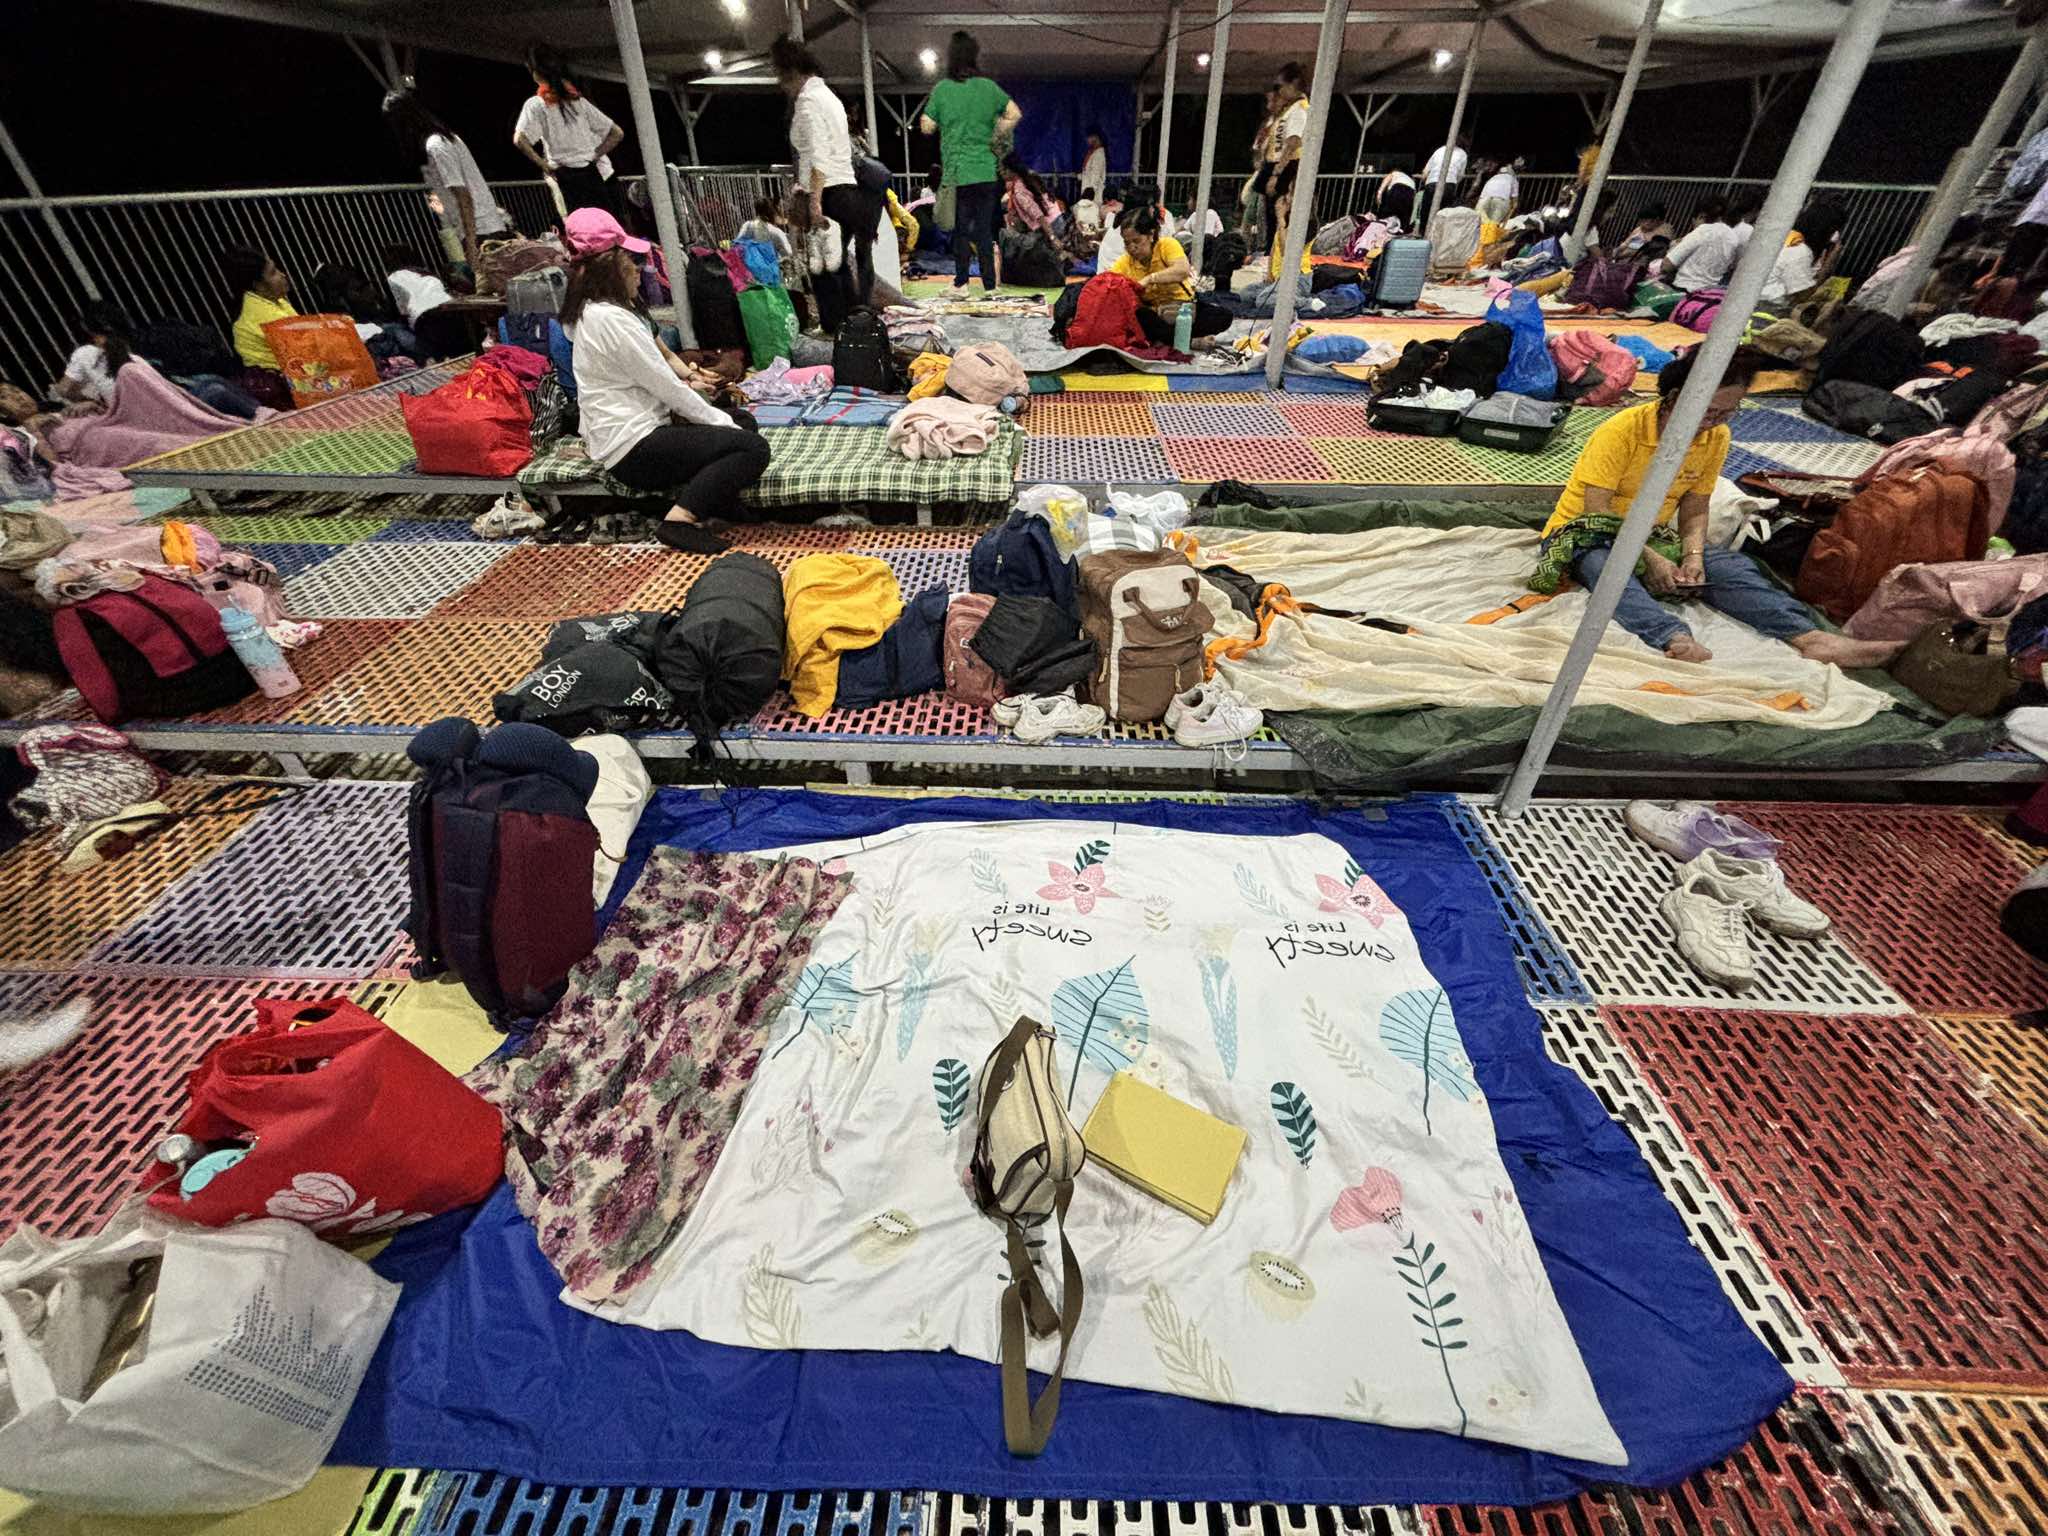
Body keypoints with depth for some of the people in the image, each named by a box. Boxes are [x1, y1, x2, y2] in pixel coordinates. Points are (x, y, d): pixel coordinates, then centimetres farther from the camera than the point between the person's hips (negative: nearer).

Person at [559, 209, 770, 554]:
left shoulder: (592, 310, 15)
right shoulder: (611, 319, -18)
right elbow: (667, 388, -17)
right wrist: (722, 421, -8)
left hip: (635, 430, 11)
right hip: (635, 448, -11)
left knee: (743, 421, 18)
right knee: (753, 448, -19)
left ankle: (692, 490, -1)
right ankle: (681, 519, -21)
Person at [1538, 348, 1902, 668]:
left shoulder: (1716, 438, 1)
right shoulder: (1622, 430, -19)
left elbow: (1694, 510, 6)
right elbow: (1596, 510, -20)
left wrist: (1692, 555, -14)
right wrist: (1648, 558, -24)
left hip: (1652, 537, 6)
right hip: (1585, 534, -6)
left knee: (1730, 565, -18)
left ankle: (1808, 637, -29)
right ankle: (1676, 641, -61)